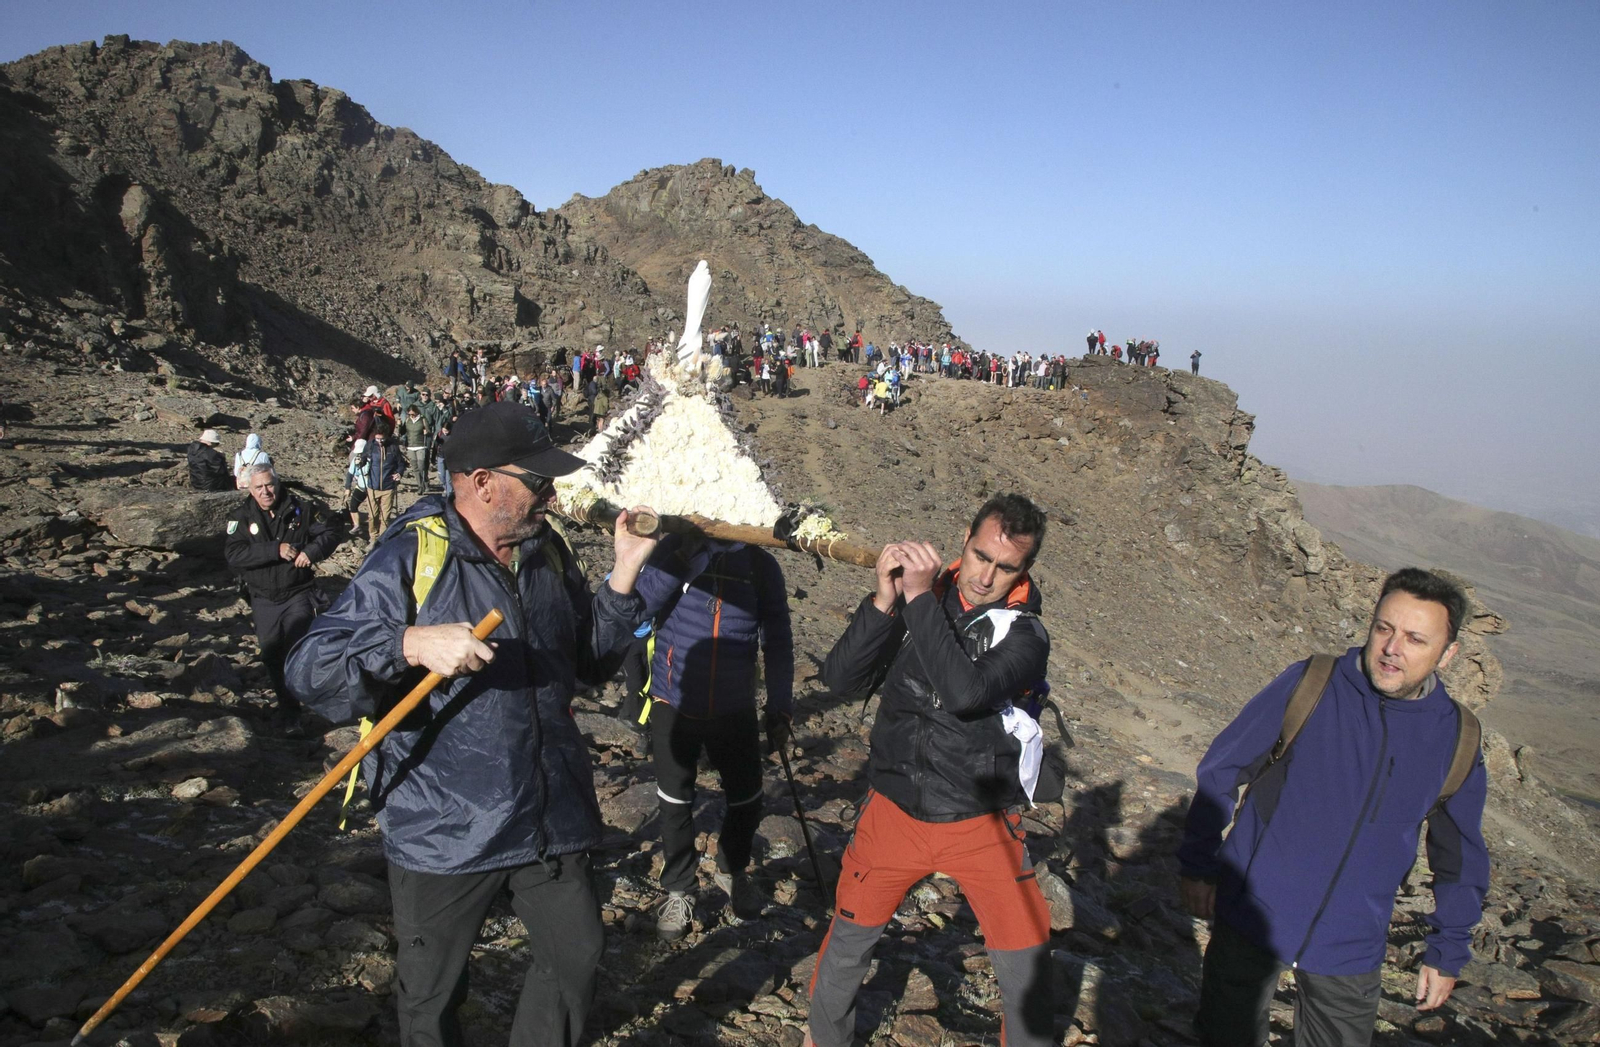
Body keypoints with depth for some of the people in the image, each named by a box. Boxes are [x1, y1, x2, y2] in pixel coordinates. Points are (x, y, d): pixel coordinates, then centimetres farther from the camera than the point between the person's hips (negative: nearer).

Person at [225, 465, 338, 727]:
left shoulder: (300, 509, -4)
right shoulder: (242, 517, -5)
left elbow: (330, 534, 3)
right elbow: (233, 555, -19)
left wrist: (310, 552, -18)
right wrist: (276, 550, -27)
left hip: (298, 594, -2)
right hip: (263, 599, 2)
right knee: (272, 655, 12)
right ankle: (286, 702, 29)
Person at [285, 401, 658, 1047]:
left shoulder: (549, 552, 4)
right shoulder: (409, 557, -15)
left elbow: (590, 661, 11)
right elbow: (310, 672, -19)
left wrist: (625, 572, 0)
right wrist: (412, 644, -35)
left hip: (550, 818, 5)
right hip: (443, 830, -4)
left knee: (577, 956, 17)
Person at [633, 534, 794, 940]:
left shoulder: (761, 564, -7)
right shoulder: (674, 549, -10)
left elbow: (777, 639, 1)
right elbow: (640, 606, -22)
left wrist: (780, 705, -1)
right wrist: (680, 561, -30)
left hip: (734, 712, 1)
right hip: (673, 707, -1)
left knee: (746, 800, 13)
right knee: (676, 804, 11)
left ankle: (731, 870, 42)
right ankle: (678, 891, 32)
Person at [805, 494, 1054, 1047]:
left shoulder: (1025, 634, -12)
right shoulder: (917, 601, -7)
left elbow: (966, 692, -32)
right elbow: (840, 680, -14)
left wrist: (920, 597, -28)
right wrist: (884, 601, -26)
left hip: (981, 825, -1)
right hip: (894, 813, 2)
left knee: (1026, 965, 5)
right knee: (849, 939, 15)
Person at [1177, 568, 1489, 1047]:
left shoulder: (1456, 742, -5)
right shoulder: (1308, 684, -13)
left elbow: (1461, 862, 9)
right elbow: (1220, 771, -5)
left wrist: (1447, 953, 12)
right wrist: (1198, 864, -3)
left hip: (1349, 950, 2)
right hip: (1249, 919, -1)